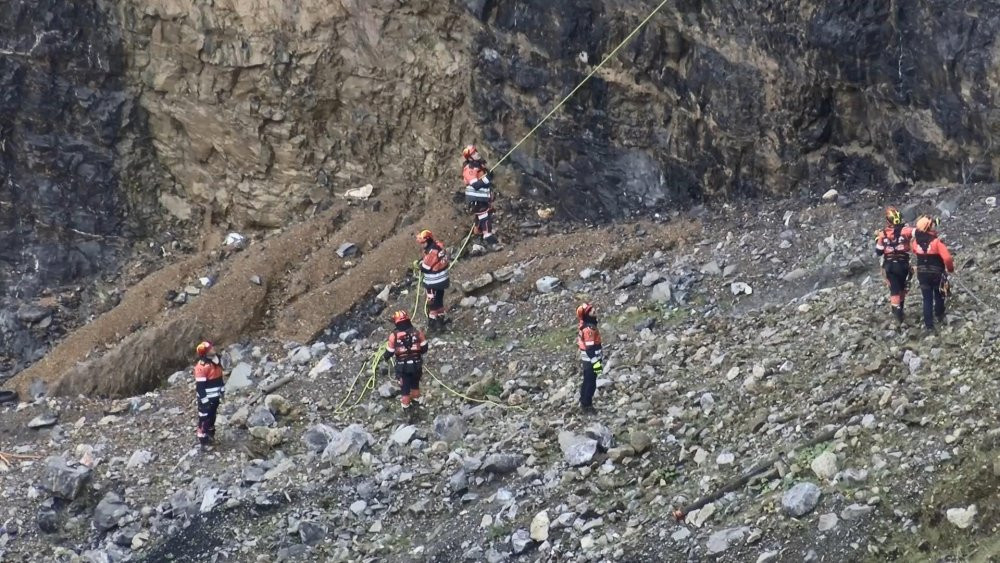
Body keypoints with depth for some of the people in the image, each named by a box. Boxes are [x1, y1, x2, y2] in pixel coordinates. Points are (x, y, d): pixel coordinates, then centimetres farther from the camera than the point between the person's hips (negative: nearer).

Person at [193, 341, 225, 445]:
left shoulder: (217, 360, 1)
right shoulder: (202, 366, -26)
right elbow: (200, 385, -23)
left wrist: (222, 390, 17)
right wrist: (204, 400, -21)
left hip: (215, 396, 8)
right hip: (206, 397, -8)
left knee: (212, 415, 21)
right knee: (204, 417, 4)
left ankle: (210, 434, 37)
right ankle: (202, 437, 16)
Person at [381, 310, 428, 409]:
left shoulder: (394, 335, -17)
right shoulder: (417, 332, -10)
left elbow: (389, 352, -9)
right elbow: (424, 347, -2)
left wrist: (384, 356, 14)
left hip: (403, 366, -3)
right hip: (416, 364, 3)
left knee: (404, 387, 15)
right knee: (415, 383, 27)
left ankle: (405, 406, 30)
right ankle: (416, 401, 47)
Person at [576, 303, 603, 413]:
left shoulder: (583, 326, 7)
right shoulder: (588, 330, -24)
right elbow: (590, 348, -25)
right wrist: (596, 363, -22)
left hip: (585, 360, 10)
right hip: (590, 361, -10)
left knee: (587, 382, 20)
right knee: (591, 384, 0)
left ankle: (584, 403, 30)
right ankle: (587, 405, 8)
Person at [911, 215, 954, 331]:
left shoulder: (916, 241, -7)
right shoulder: (936, 241, -22)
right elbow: (947, 258, -26)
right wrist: (951, 268, -7)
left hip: (922, 274, 3)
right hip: (936, 274, -3)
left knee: (927, 299, 10)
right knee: (939, 295, 22)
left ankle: (929, 324, 8)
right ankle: (940, 316, 39)